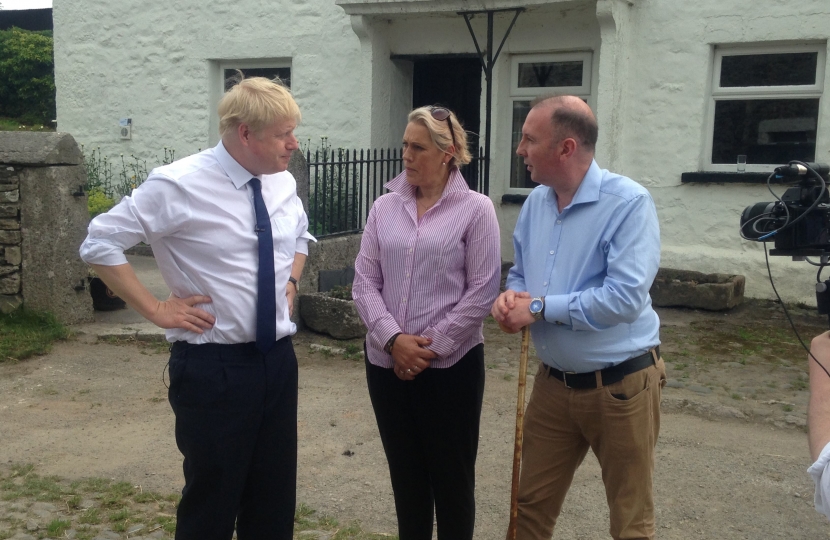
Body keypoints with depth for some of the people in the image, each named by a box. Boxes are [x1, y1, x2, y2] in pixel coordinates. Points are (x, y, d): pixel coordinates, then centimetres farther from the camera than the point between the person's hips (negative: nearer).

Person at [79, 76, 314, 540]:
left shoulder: (283, 183, 3)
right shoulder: (180, 185, -15)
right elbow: (99, 243, -10)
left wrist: (291, 281, 9)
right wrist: (156, 309, -11)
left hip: (279, 359, 6)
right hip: (214, 365, -5)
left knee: (276, 501, 16)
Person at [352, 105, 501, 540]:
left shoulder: (476, 209, -5)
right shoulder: (384, 208, 6)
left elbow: (482, 291, -8)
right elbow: (364, 281, 2)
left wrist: (432, 346, -11)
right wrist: (393, 338, -12)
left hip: (451, 365, -3)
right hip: (386, 363, 4)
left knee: (452, 478, 9)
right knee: (405, 474, 16)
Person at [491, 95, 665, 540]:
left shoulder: (628, 203, -18)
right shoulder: (535, 202, 4)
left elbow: (625, 297, -28)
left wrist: (539, 308, -20)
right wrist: (510, 298, -8)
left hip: (620, 385, -6)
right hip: (553, 382, 6)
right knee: (532, 503, 17)